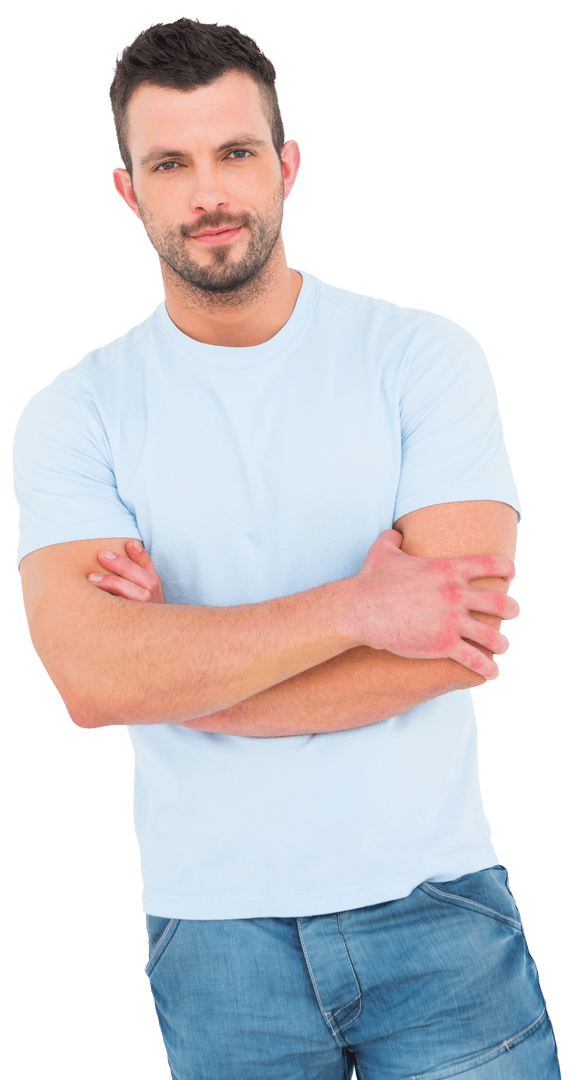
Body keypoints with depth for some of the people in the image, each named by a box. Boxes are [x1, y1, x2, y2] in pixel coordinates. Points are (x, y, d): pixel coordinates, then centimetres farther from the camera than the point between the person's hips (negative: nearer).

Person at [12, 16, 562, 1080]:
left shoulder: (424, 355, -4)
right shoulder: (73, 414, -2)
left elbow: (456, 642, -14)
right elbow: (91, 676, -17)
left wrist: (180, 672, -13)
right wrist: (357, 606, -21)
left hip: (436, 904, 0)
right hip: (213, 934, 1)